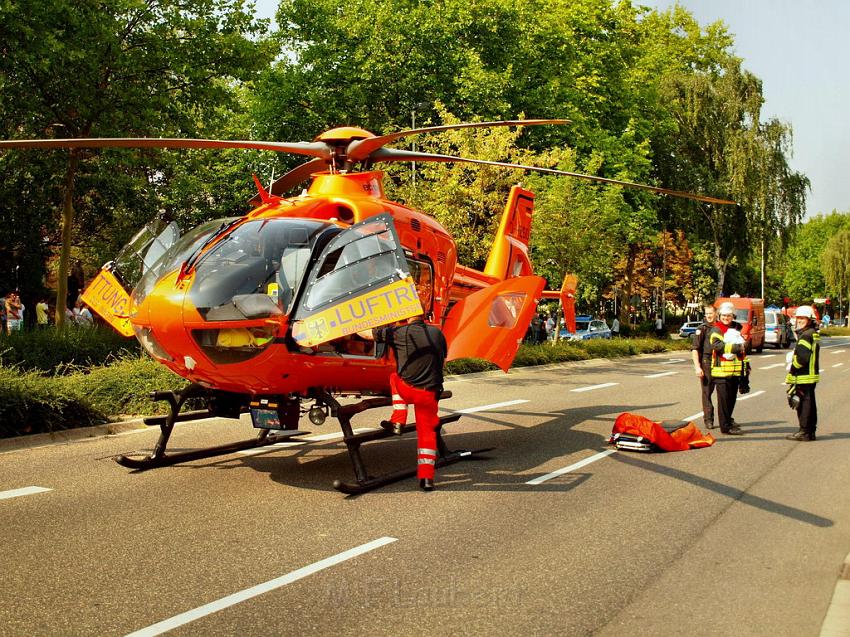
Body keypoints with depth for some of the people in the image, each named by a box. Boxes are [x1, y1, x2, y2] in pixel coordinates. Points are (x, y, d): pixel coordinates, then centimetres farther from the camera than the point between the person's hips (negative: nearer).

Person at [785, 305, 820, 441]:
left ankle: (805, 432, -2)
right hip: (811, 375, 10)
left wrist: (792, 368, -10)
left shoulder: (806, 335, -17)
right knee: (810, 403, 14)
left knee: (803, 404, -5)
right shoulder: (814, 334, 15)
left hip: (803, 377, -10)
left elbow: (802, 358, -24)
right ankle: (811, 431, 21)